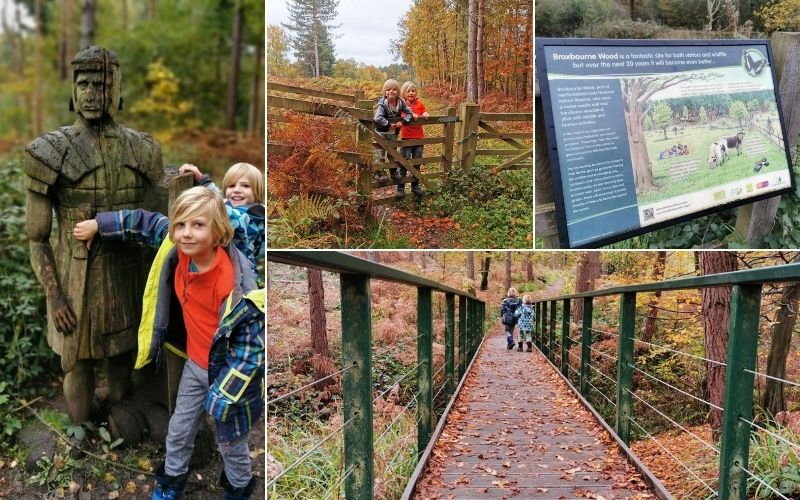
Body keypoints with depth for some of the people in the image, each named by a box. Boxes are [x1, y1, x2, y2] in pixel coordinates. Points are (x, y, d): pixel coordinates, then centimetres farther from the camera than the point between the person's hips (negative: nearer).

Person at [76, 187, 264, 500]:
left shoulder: (235, 283, -34)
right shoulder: (180, 249, -16)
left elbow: (251, 342, -27)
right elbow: (147, 223, 4)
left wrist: (221, 396, -25)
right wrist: (98, 225, 6)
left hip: (227, 371, -6)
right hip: (195, 363, 6)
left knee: (230, 442, 17)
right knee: (179, 431, 24)